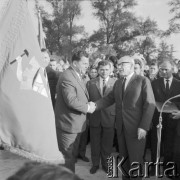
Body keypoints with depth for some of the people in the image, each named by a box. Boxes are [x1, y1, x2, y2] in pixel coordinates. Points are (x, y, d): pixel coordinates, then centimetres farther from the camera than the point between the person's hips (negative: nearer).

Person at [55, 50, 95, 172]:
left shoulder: (77, 76, 11)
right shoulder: (67, 77, -21)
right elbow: (71, 100, -30)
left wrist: (88, 104, -2)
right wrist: (87, 107, -18)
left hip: (76, 124, 10)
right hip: (68, 124, -10)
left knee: (73, 155, 23)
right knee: (68, 157, 5)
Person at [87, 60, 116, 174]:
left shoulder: (116, 83, -3)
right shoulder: (90, 83, 2)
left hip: (109, 118, -1)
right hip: (94, 118, 1)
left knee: (107, 144, 13)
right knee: (95, 143, 14)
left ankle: (105, 164, 34)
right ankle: (95, 164, 34)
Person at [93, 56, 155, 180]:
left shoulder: (143, 81, -8)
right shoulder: (118, 82, 11)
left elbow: (150, 104, -12)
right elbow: (109, 99, 9)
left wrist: (144, 127, -18)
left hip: (136, 128, -5)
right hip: (121, 126, 5)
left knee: (135, 158, 6)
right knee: (123, 156, 16)